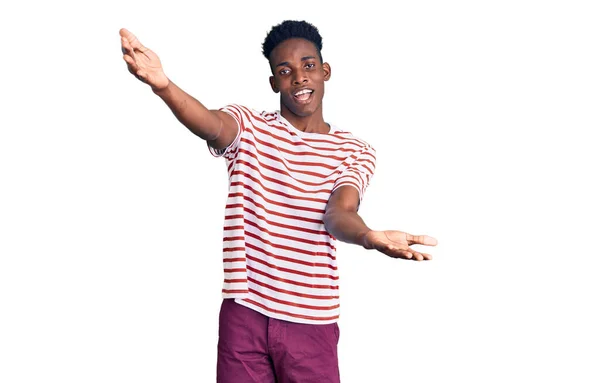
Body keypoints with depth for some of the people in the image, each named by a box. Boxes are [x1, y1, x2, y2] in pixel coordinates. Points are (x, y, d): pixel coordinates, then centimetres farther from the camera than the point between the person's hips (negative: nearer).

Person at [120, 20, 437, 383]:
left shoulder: (355, 151, 3)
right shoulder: (248, 127, 2)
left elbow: (339, 212, -15)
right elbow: (210, 124, -22)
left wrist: (369, 236, -41)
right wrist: (163, 84, -45)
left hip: (313, 321, 0)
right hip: (243, 312, 0)